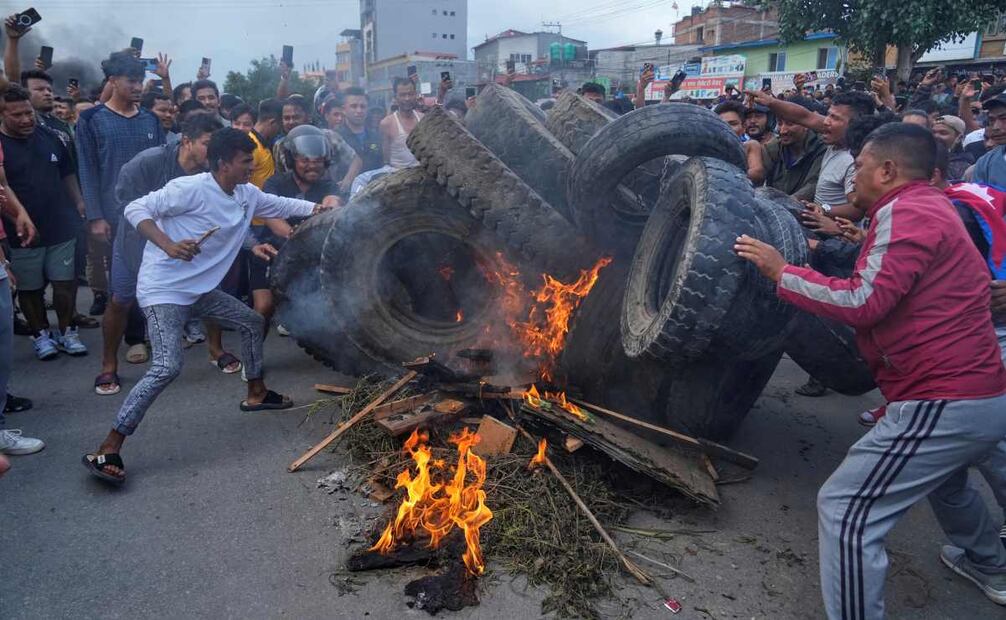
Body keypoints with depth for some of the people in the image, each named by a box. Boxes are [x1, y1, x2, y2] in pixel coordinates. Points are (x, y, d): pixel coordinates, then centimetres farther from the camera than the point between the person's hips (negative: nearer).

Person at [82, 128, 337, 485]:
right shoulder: (191, 189, -19)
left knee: (252, 322, 20)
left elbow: (280, 205, 20)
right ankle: (107, 451, -15)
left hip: (199, 290, 9)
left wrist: (316, 209, 7)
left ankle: (256, 394, 40)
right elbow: (136, 209, -18)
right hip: (164, 289, -9)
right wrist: (169, 245, -32)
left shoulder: (248, 195, 4)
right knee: (168, 367, -23)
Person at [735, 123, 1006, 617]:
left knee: (845, 511, -11)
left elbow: (864, 302, -24)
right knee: (943, 480, 38)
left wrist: (781, 272, -15)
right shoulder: (929, 207, 17)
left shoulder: (904, 211, -14)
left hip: (942, 404, -11)